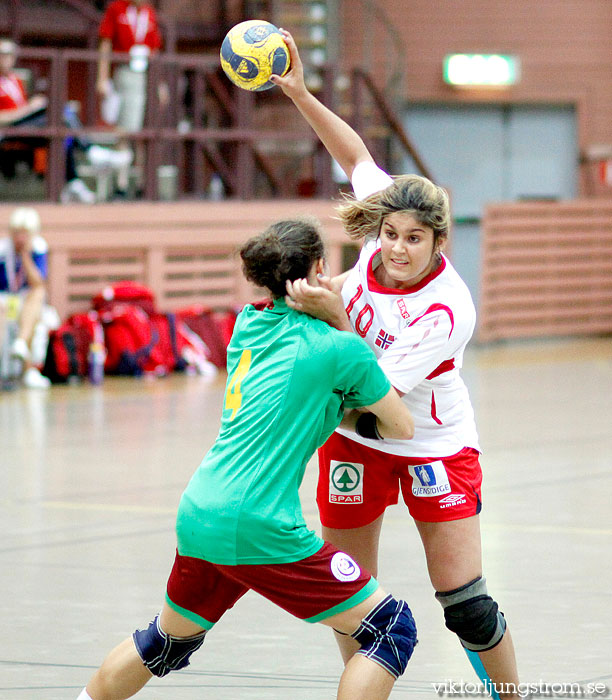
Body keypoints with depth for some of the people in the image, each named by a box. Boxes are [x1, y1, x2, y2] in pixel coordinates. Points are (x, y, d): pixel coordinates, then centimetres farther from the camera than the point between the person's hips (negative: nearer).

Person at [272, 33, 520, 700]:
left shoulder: (447, 311, -29)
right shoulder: (382, 231, -14)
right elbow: (356, 155, 3)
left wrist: (334, 316, -35)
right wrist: (299, 94, -5)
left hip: (435, 447, -5)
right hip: (354, 440, 5)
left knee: (467, 606, -8)